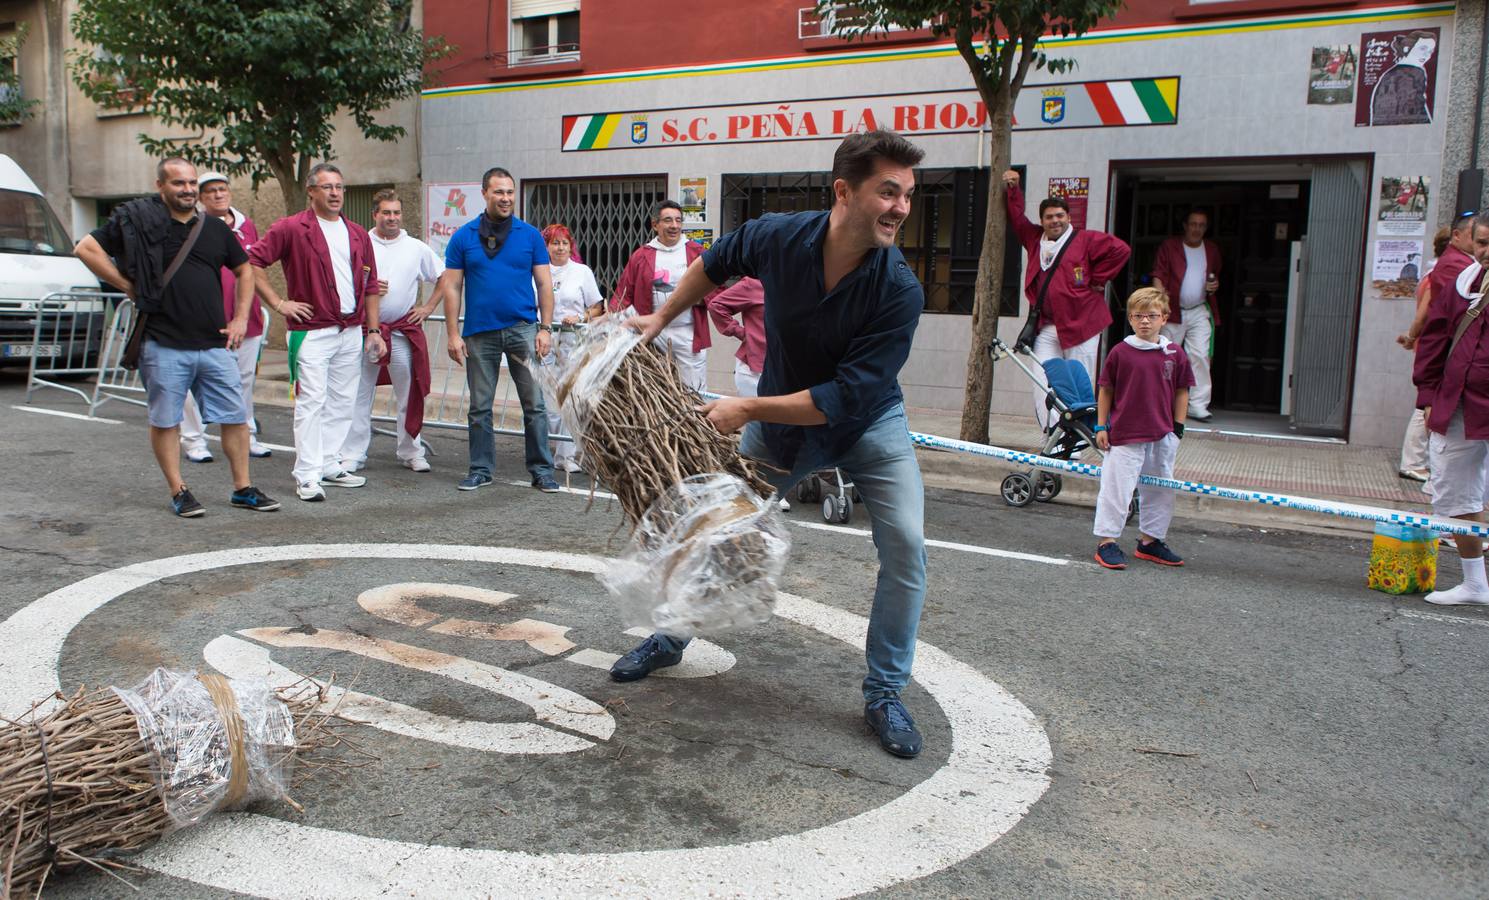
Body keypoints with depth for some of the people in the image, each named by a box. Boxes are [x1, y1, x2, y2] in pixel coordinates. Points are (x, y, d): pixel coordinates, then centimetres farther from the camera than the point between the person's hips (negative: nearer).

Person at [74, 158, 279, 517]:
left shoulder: (215, 228, 10)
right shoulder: (138, 222, -1)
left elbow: (244, 271, 20)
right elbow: (86, 248, -3)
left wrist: (240, 319, 11)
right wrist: (128, 286, -7)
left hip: (215, 344, 3)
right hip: (163, 344, -3)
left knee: (235, 416, 3)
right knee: (165, 420, 4)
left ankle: (243, 489, 12)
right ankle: (178, 492, 15)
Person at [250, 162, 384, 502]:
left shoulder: (357, 234, 14)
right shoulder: (291, 228, -3)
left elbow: (370, 286, 17)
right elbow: (251, 262, -6)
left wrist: (373, 329, 10)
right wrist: (279, 303, -10)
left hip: (351, 332, 6)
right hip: (312, 331, -6)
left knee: (342, 403, 10)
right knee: (311, 402, -9)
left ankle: (330, 466, 20)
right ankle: (307, 476, -5)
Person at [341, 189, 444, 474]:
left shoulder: (417, 248, 8)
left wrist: (428, 307, 6)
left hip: (404, 331, 1)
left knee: (409, 396, 5)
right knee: (359, 396, 1)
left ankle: (411, 452, 16)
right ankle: (351, 456, 7)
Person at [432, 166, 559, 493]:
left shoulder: (530, 235, 4)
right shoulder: (463, 237, 4)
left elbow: (544, 284, 5)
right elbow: (451, 287, 4)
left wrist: (545, 328, -3)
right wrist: (454, 334, -3)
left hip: (523, 328, 0)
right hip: (480, 331, 1)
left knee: (534, 404, -1)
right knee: (480, 406, 8)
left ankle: (541, 469, 7)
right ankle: (480, 469, 20)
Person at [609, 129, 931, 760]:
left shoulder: (900, 291, -29)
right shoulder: (778, 237, -21)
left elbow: (846, 398, -30)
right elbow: (715, 265, 4)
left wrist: (748, 409, -28)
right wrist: (662, 318, 6)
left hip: (867, 424, -2)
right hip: (780, 422, 3)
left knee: (905, 544, -17)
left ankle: (884, 695, 2)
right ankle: (670, 642, 36)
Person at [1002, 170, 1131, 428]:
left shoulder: (1085, 240, 0)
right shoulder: (1035, 239, 14)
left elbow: (1121, 250, -5)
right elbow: (1017, 218, 26)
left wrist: (1097, 278, -2)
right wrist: (1013, 189, 16)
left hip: (1080, 325, -4)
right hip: (1046, 328, 5)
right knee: (1042, 386, -5)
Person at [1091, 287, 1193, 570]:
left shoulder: (1175, 353, 2)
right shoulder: (1120, 352, -5)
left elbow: (1182, 391, 9)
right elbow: (1105, 390, 1)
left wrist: (1178, 427, 6)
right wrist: (1101, 426, -1)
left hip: (1162, 435, 4)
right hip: (1125, 433, -3)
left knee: (1159, 490, 12)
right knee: (1116, 488, -2)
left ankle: (1150, 541, 26)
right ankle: (1107, 542, 8)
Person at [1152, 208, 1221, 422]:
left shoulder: (1212, 250, 13)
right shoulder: (1169, 246, 3)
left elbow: (1216, 276, 26)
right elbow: (1158, 275, -5)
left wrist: (1215, 286, 3)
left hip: (1200, 312, 2)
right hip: (1172, 311, -2)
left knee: (1200, 357, -9)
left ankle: (1197, 406, -8)